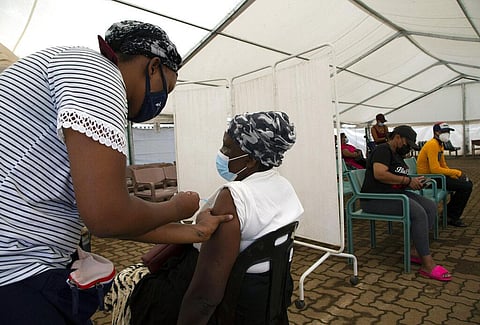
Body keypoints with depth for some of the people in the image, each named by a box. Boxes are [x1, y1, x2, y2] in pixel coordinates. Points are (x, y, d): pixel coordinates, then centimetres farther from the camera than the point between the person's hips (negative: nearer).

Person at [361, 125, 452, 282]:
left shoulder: (397, 154, 21)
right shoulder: (382, 150, -10)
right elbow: (379, 174, -26)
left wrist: (414, 182, 2)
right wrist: (407, 180, -17)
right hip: (375, 198, -10)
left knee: (431, 206, -4)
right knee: (418, 213, -26)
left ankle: (417, 252, -2)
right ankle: (427, 264, -18)